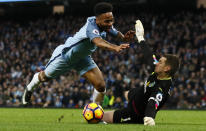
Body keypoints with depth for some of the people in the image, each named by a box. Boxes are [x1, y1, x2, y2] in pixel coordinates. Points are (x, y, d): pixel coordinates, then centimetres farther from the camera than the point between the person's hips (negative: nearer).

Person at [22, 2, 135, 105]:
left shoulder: (106, 25, -20)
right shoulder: (91, 26, -44)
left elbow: (117, 34, -10)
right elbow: (97, 41, -63)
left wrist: (125, 38, -35)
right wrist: (115, 48, -82)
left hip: (82, 58, 6)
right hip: (65, 54, -6)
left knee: (101, 86, -11)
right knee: (45, 77, 21)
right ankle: (30, 88, 56)